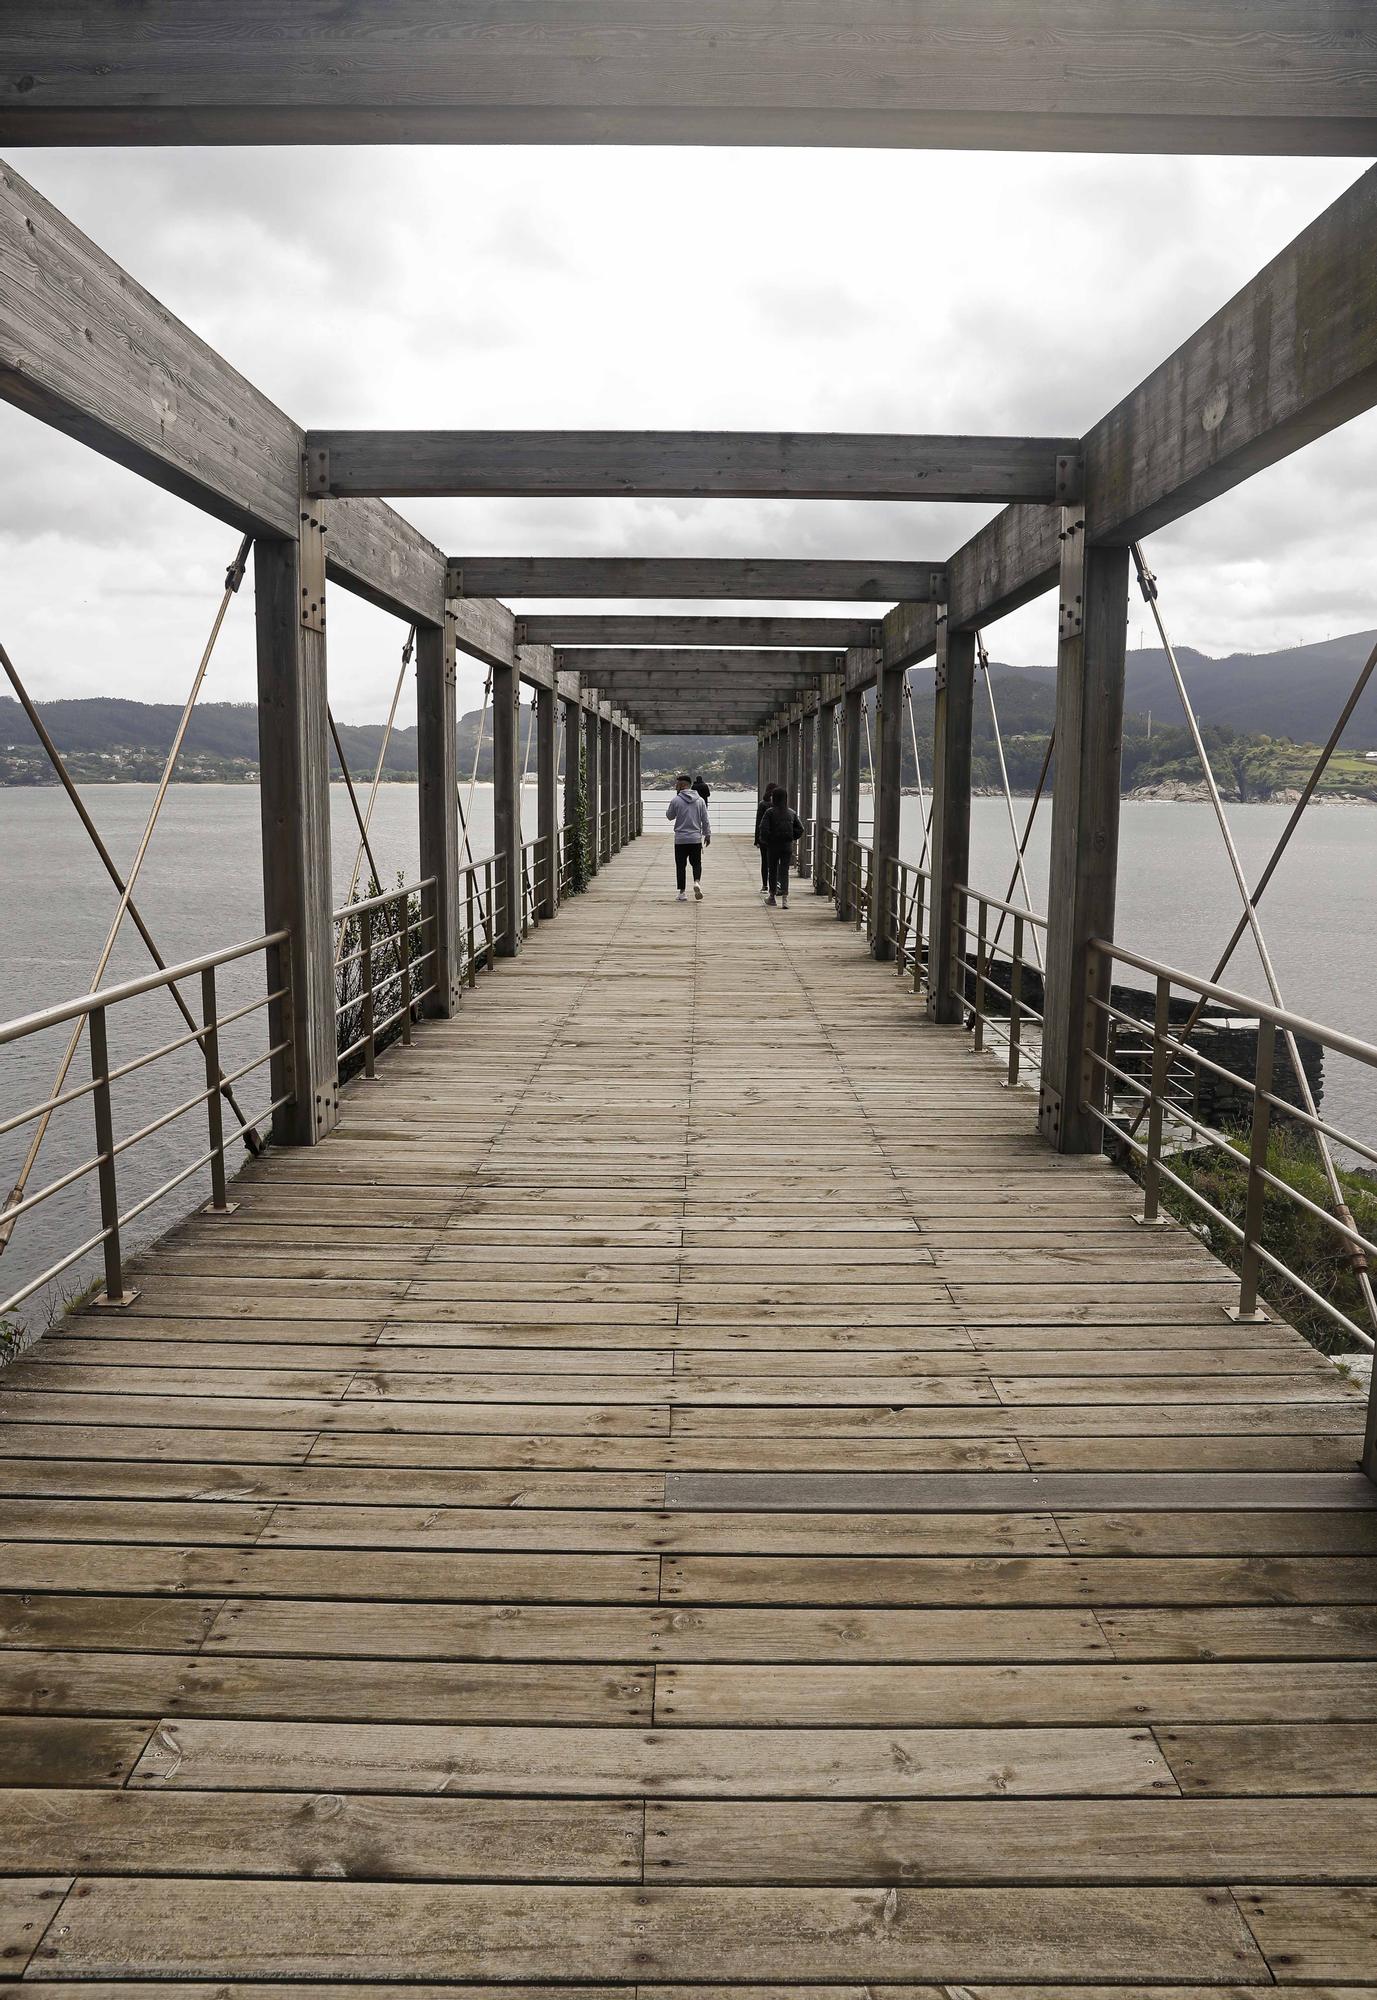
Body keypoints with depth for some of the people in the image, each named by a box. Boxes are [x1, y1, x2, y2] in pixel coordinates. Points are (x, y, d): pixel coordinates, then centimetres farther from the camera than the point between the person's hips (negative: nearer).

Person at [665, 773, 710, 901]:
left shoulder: (676, 800, -8)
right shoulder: (699, 800, 2)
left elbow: (669, 816, 6)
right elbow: (705, 820, 6)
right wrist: (707, 835, 15)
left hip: (680, 839, -2)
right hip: (696, 839, 2)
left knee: (681, 866, 5)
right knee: (696, 863, 14)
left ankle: (682, 892, 5)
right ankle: (697, 882, -11)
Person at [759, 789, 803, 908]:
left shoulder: (769, 812, -10)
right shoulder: (791, 812, 1)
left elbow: (763, 829, -17)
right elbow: (800, 829, 1)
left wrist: (765, 840, -2)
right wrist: (792, 838, 11)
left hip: (773, 846, -2)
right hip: (787, 846, 2)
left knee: (773, 871, 11)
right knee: (785, 871, 3)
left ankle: (772, 896, 21)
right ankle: (784, 897, -11)